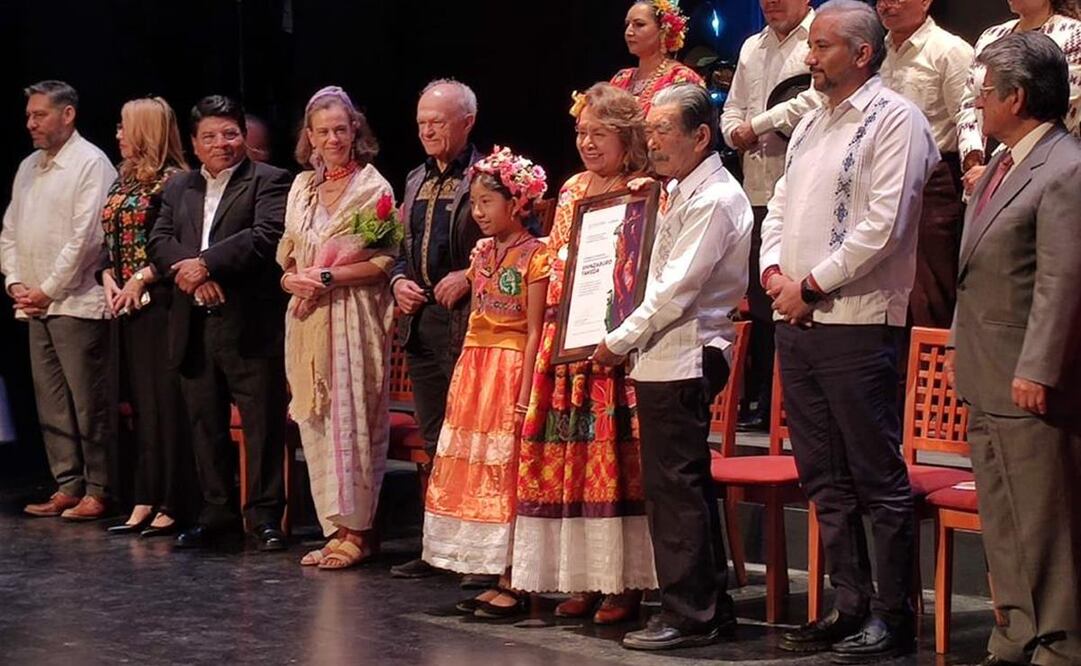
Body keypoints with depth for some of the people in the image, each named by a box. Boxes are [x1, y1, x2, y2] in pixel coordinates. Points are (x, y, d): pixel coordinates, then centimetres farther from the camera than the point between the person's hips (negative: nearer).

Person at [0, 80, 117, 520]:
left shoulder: (90, 163, -8)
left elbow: (84, 236, -15)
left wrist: (49, 290, -13)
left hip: (76, 303, -8)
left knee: (89, 402, -4)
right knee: (51, 402, 9)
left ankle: (98, 491, 1)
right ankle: (68, 486, 15)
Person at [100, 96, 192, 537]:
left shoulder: (172, 180, -8)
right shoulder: (125, 178, 15)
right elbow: (112, 240, 18)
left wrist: (141, 280, -15)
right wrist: (109, 279, 2)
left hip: (160, 301, -8)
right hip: (127, 303, 8)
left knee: (166, 400, -5)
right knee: (142, 401, 9)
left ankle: (170, 504, -1)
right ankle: (145, 502, 13)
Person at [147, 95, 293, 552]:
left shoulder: (269, 182, 0)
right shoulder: (179, 188, 17)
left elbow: (266, 236, -15)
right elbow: (159, 241, 6)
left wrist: (206, 263, -17)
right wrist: (192, 272, -13)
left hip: (250, 325, -5)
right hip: (194, 327, 5)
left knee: (263, 424, -3)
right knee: (205, 424, 11)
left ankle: (264, 515, 4)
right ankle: (215, 511, 20)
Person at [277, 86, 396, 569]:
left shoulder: (373, 187, -4)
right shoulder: (302, 187, 14)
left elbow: (384, 262, -9)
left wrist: (326, 278, -14)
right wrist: (291, 278, -3)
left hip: (353, 321, -6)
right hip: (308, 321, 6)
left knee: (350, 419, -6)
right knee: (316, 421, 5)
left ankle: (356, 530, -1)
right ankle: (336, 527, 11)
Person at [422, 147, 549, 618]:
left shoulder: (534, 256, -10)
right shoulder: (483, 253, 12)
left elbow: (534, 331, -13)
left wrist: (524, 394, -18)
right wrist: (465, 379, 12)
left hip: (510, 371, -8)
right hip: (474, 370, 8)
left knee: (508, 477, -5)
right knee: (479, 476, 8)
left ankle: (514, 585, 1)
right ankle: (498, 580, 14)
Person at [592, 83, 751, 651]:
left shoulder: (713, 200, -14)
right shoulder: (684, 193, 18)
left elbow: (675, 290, -18)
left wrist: (620, 342, -12)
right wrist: (632, 341, 13)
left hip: (681, 361, -10)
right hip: (670, 358, 10)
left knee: (674, 485, -6)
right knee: (687, 484, 13)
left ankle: (687, 614, -1)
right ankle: (711, 606, 19)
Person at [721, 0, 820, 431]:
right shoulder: (752, 48, 21)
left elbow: (816, 100, -18)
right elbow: (732, 112, 25)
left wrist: (757, 125, -9)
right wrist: (737, 132, 2)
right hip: (758, 191, 7)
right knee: (760, 300, 9)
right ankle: (762, 402, 16)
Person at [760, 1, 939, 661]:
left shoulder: (895, 120, -8)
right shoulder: (813, 122, 17)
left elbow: (882, 225, -17)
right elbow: (782, 205, 20)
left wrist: (811, 285, -13)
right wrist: (775, 269, 1)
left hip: (856, 323, -9)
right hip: (797, 320, 9)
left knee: (879, 478, -3)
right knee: (825, 478, 12)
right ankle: (851, 606, 20)